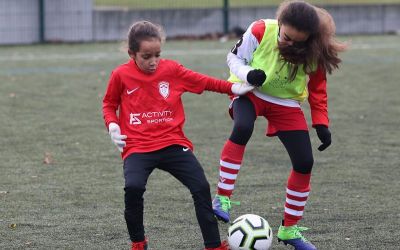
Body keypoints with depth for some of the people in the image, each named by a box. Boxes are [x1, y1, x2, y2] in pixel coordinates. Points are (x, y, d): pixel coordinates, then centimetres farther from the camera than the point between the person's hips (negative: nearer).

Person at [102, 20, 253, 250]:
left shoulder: (171, 69, 3)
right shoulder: (121, 75, -1)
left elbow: (204, 82, 12)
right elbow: (109, 104, 15)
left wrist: (233, 88, 7)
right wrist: (112, 125, -3)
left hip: (172, 143, 2)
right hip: (137, 147, -2)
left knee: (201, 187, -11)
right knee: (133, 188, -28)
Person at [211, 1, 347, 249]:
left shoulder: (315, 52, -19)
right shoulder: (260, 31, -24)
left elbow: (317, 89, -2)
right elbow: (234, 58, -9)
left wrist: (321, 123, -9)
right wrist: (249, 75, -29)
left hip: (286, 103, 3)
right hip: (251, 92, -2)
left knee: (304, 163, -5)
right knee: (243, 127, -37)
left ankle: (289, 229, 12)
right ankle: (223, 197, -28)